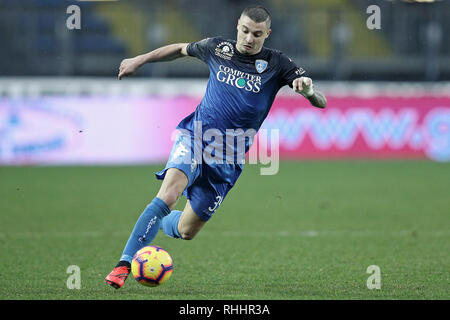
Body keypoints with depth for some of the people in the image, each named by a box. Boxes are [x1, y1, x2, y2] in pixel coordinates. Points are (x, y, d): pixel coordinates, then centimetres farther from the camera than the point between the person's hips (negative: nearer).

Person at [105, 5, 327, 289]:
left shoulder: (276, 64, -3)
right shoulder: (218, 48, 3)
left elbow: (321, 102, -9)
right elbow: (181, 49, 24)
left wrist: (308, 89, -31)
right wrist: (140, 60, 25)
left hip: (227, 158, 1)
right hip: (194, 137, 0)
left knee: (186, 231, 3)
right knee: (168, 194, -29)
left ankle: (157, 224, 40)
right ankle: (124, 265, -29)